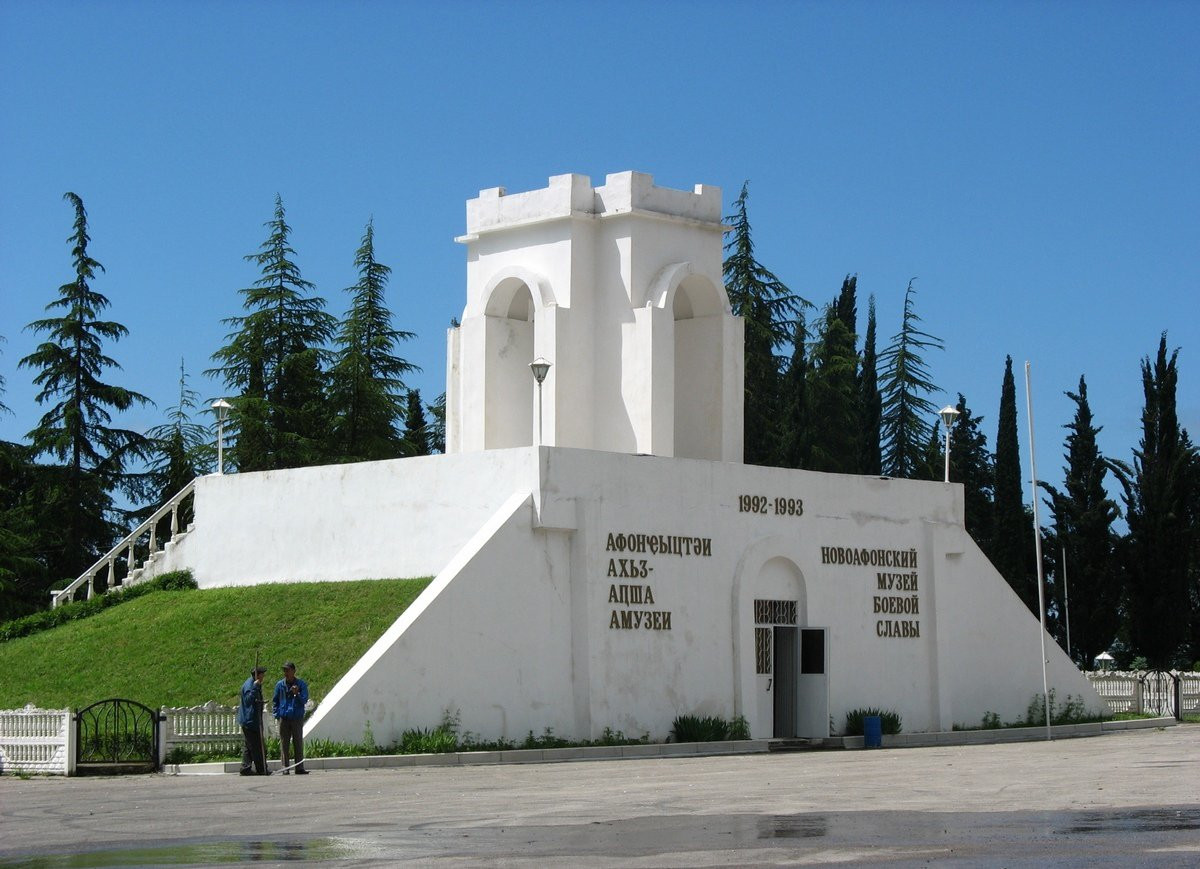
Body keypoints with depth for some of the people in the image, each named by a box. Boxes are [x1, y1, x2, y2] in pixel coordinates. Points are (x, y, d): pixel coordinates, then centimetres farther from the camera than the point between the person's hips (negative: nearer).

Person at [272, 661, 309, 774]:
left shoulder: (301, 684, 1)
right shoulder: (280, 685, 7)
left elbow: (304, 700, -4)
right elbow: (275, 701, 15)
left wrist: (297, 694, -22)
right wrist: (277, 714, 5)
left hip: (297, 718, -1)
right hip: (284, 718, 1)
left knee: (298, 743, 0)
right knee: (284, 744, 1)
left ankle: (299, 768, 4)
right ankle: (285, 767, 5)